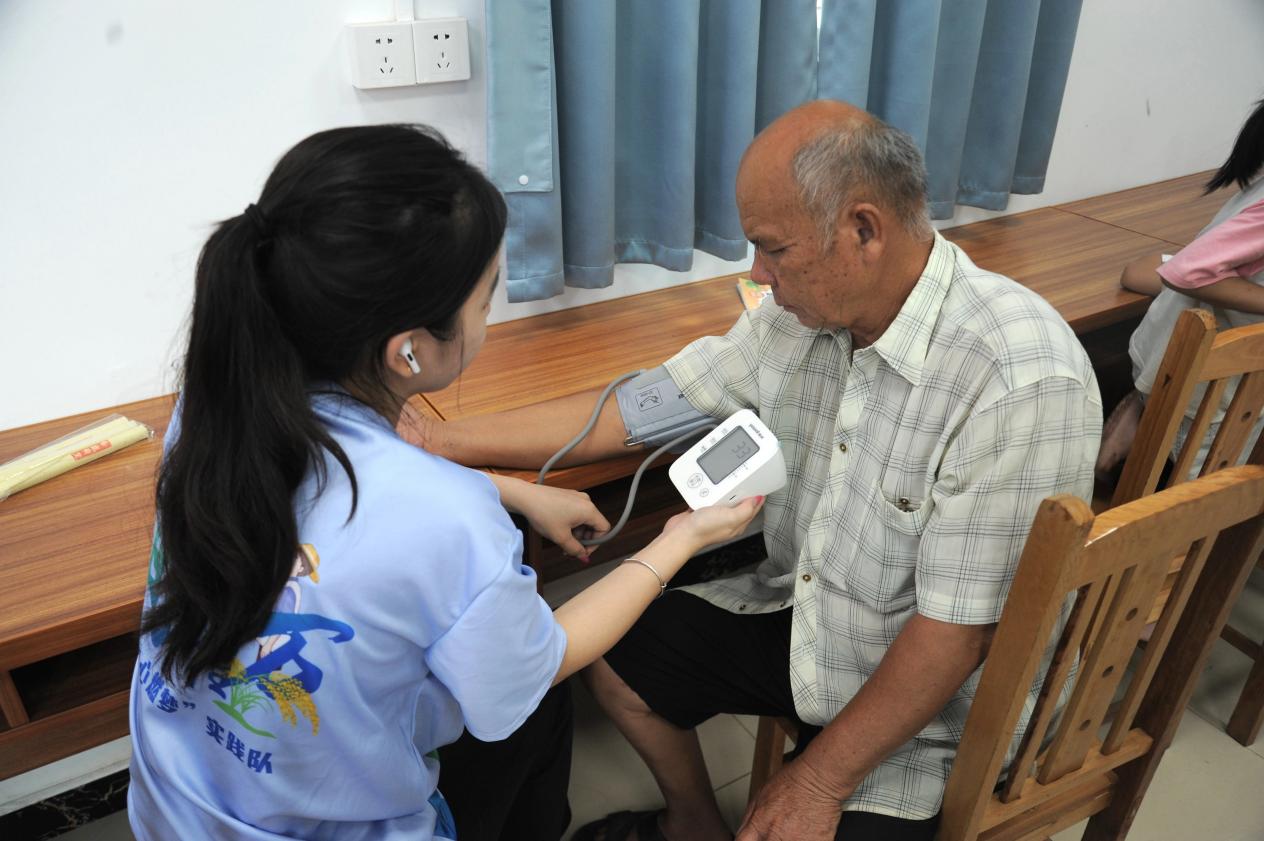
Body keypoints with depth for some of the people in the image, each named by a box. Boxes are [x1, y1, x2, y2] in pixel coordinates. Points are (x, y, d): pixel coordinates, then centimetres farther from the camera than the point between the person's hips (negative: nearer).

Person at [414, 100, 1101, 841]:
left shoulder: (1022, 383, -31)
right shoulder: (805, 307, -10)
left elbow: (958, 633, -26)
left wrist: (820, 782, -18)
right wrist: (450, 440, -7)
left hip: (932, 700, -6)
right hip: (800, 615, 6)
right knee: (616, 659, 10)